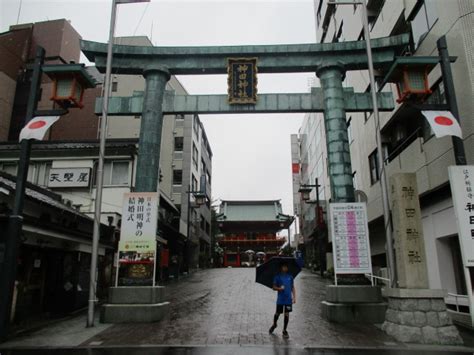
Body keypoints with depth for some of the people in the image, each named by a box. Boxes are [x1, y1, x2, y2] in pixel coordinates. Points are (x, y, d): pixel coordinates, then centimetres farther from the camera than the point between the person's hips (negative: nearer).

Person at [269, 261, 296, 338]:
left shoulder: (290, 276, 4)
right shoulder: (277, 276, -4)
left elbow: (293, 287, 9)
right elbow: (274, 287, -2)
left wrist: (294, 297, 2)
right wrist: (279, 288, -22)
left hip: (288, 299, 2)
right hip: (280, 299, -2)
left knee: (286, 314, 3)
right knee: (277, 313, 10)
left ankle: (284, 331, 17)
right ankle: (274, 325, 38)